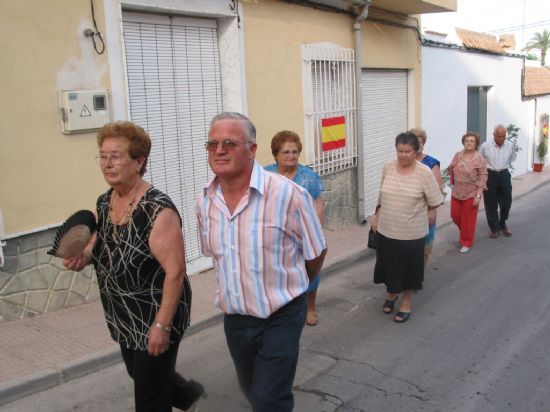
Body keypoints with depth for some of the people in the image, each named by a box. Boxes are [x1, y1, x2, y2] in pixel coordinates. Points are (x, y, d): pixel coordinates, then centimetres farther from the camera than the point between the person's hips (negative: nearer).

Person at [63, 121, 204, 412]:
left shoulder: (158, 210, -26)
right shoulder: (104, 202, -1)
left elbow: (175, 271, -25)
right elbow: (100, 241, 15)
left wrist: (162, 325, -24)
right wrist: (83, 257, -7)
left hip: (156, 316, -8)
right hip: (124, 318, 8)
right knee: (138, 374, 27)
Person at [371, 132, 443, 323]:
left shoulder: (424, 173, -15)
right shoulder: (387, 167, -3)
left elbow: (435, 202, -7)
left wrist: (415, 210, 3)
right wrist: (377, 217, 10)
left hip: (412, 233, -3)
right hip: (386, 230, 3)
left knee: (408, 269, 12)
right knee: (388, 265, 18)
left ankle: (406, 303, 34)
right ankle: (391, 293, 46)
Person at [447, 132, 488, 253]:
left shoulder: (480, 159, -10)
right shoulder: (457, 155, 3)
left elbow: (483, 178, -12)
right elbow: (451, 170, 14)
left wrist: (478, 195, -17)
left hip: (471, 193, -4)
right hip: (456, 192, 4)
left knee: (468, 219, 4)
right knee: (455, 215, 11)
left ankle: (466, 243, 20)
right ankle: (464, 233, 40)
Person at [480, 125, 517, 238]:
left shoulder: (510, 145, -1)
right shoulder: (485, 146, -10)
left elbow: (512, 160, 16)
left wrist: (504, 168, 11)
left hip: (504, 175, 3)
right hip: (490, 176, -2)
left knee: (506, 202, 9)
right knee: (491, 204, 3)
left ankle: (503, 224, 33)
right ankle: (495, 228, 16)